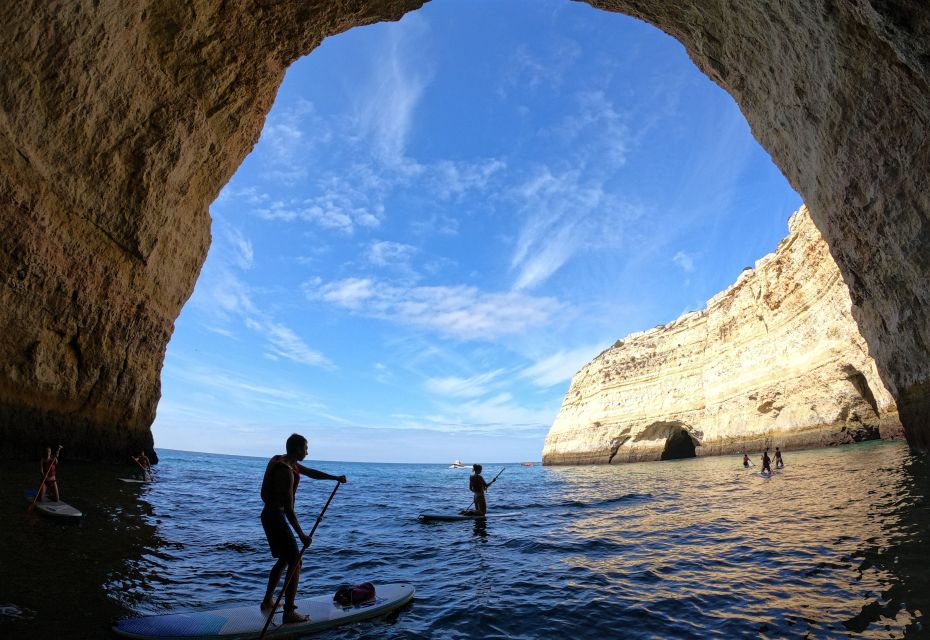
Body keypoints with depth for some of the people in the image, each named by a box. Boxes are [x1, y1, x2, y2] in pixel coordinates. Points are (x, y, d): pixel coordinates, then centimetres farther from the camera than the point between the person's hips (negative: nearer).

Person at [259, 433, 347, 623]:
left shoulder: (283, 461, 6)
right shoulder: (287, 472, -24)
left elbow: (311, 473, 14)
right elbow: (288, 508, -25)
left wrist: (335, 477, 5)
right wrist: (301, 535, -21)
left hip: (270, 515, 10)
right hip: (275, 517, -10)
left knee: (285, 560, 23)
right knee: (295, 563, -4)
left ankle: (268, 601, 36)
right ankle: (289, 613, 3)